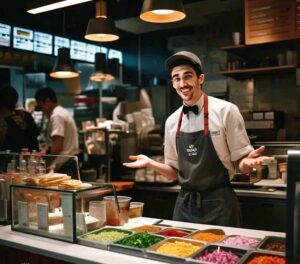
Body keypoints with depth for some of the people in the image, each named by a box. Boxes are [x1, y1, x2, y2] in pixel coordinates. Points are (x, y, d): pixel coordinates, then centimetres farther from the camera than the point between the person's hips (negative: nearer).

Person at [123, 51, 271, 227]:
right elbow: (175, 172, 10)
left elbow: (240, 164, -5)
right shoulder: (172, 121, 4)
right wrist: (151, 163, -6)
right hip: (185, 205, 4)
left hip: (219, 204, -4)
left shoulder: (226, 111, -9)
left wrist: (248, 162, -26)